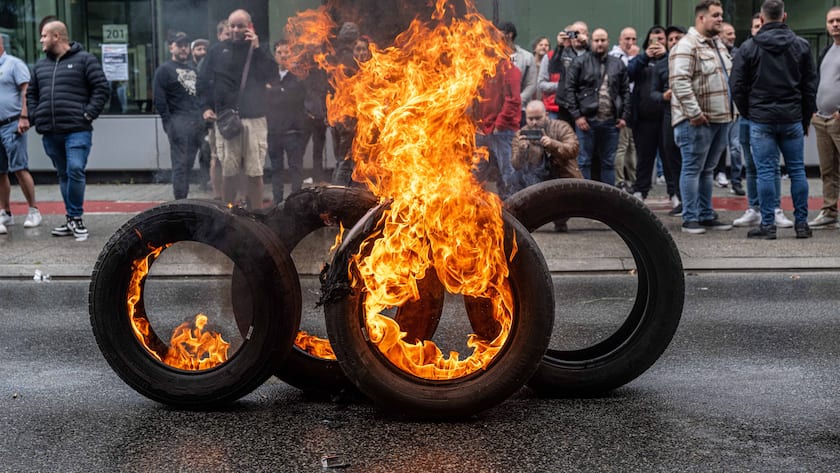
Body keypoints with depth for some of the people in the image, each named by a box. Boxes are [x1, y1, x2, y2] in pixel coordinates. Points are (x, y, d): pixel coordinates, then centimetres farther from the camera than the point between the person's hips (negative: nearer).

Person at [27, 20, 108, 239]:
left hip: (77, 130, -6)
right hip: (50, 132, 6)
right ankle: (73, 220, 16)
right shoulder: (41, 65, 17)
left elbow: (101, 88, -4)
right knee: (63, 175, 10)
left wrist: (88, 114, -10)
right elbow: (31, 94, 25)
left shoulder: (84, 60, 0)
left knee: (75, 171, -17)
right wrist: (35, 116, 10)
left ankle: (75, 217, -5)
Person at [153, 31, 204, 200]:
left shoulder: (193, 68, 22)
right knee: (180, 164, -8)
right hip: (179, 121, -6)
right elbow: (159, 100, -7)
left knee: (188, 165, 8)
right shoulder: (164, 70, 1)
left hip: (197, 121, 6)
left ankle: (183, 200, 13)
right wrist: (168, 123, -13)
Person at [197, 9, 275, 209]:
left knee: (255, 173, 0)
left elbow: (272, 75, -6)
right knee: (228, 172, 3)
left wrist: (256, 49, -10)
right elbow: (204, 81, 10)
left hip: (254, 119, 0)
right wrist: (206, 107, -2)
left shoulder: (259, 49, 9)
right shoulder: (218, 50, 8)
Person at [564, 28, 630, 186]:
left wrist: (624, 116, 4)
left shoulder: (618, 64, 12)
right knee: (584, 161, 0)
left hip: (611, 121, 3)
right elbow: (570, 89, -2)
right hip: (587, 120, -3)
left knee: (609, 162, 9)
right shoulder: (580, 62, 1)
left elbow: (626, 91, 13)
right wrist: (577, 115, -9)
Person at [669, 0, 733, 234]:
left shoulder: (719, 45, 18)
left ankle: (707, 215, 21)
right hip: (697, 120, -9)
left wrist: (731, 108, 18)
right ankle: (690, 219, 1)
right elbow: (679, 81, -22)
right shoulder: (686, 46, -12)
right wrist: (694, 112, -23)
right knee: (692, 169, -3)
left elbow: (728, 78, 27)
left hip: (721, 118, 9)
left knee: (707, 169, 14)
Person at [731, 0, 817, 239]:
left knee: (765, 172, 0)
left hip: (761, 120, -2)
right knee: (797, 170, 8)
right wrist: (806, 118, 14)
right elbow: (811, 85, 6)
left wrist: (748, 113, 11)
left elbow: (737, 85, -2)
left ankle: (768, 225, 0)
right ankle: (801, 223, 10)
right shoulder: (801, 46, 5)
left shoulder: (749, 47, -2)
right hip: (792, 120, 2)